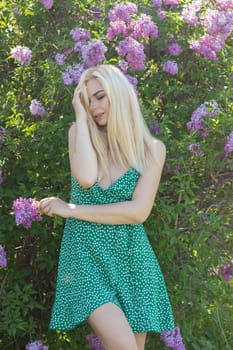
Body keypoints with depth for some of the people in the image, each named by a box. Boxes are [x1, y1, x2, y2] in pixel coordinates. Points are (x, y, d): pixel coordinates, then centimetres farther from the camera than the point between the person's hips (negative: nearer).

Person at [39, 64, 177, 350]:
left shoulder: (152, 149, 0)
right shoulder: (80, 132, 2)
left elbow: (138, 211, -11)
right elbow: (85, 177, -20)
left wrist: (70, 209, -11)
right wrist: (80, 115, -11)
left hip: (130, 257, 1)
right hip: (86, 255, -1)